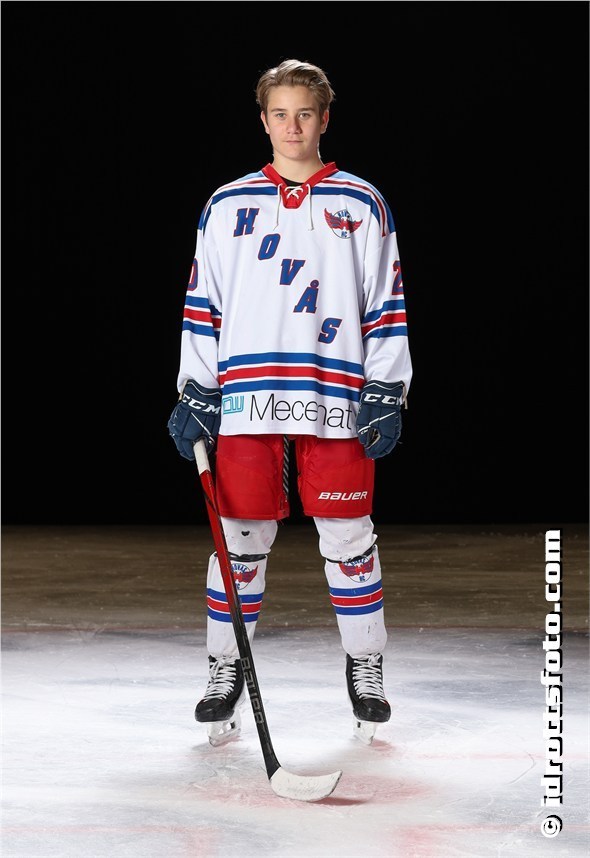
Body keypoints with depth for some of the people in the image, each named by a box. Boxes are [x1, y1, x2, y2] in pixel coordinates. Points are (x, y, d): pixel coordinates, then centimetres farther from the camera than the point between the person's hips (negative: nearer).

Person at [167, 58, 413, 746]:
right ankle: (226, 671, 16)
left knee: (349, 538, 3)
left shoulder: (362, 204, 9)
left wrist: (386, 394, 0)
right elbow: (202, 304, 11)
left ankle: (365, 671, 18)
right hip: (246, 398, 1)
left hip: (336, 399, 0)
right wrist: (194, 394, 4)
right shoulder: (228, 205, 11)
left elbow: (387, 304, 7)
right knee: (241, 538, 3)